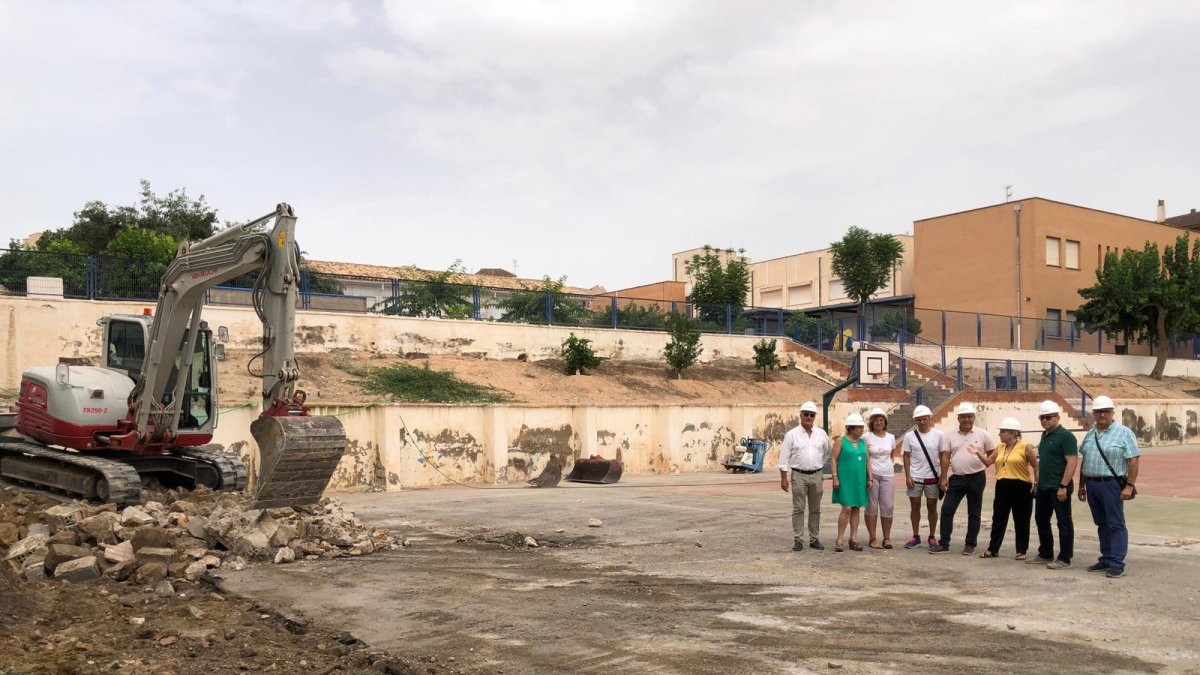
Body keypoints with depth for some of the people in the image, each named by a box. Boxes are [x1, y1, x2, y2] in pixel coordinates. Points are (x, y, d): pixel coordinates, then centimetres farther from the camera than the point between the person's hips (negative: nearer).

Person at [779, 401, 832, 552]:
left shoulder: (821, 434, 7)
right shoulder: (792, 435, -2)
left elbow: (829, 451, 21)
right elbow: (784, 457, -2)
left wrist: (821, 465, 14)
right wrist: (784, 478, -6)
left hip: (817, 476, 3)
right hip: (799, 475, -3)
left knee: (815, 510, 9)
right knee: (798, 509, -1)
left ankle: (814, 539, 16)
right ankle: (798, 540, 4)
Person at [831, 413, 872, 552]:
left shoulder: (863, 442, 12)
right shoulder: (841, 441, -3)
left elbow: (867, 462, 13)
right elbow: (834, 459, -5)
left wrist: (870, 478, 7)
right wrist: (835, 477, -11)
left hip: (860, 480, 5)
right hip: (845, 479, -5)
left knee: (856, 509, 6)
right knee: (847, 508, -10)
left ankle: (854, 538, 12)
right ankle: (839, 540, -2)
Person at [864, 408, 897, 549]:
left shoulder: (891, 437, 8)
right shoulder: (866, 437, -3)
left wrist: (891, 463, 8)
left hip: (888, 475, 3)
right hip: (871, 475, -3)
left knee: (888, 507, 2)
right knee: (872, 506, 0)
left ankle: (887, 538, 12)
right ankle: (872, 538, 6)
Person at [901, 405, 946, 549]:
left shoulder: (938, 435, -2)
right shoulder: (910, 436, 0)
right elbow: (906, 457, 3)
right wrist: (907, 476, -4)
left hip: (932, 477, -1)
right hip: (915, 478, 1)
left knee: (932, 507, 6)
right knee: (915, 507, 6)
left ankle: (932, 537, 18)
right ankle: (916, 537, 17)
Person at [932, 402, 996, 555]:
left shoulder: (983, 434, -2)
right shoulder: (951, 436, 4)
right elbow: (946, 457, 3)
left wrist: (983, 464, -7)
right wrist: (944, 478, -1)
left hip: (976, 478, -2)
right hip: (956, 478, 2)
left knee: (974, 513, 7)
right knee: (947, 510, -1)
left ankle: (970, 545, 16)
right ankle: (944, 544, 5)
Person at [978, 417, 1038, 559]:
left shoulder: (1025, 447, -7)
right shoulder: (1000, 448, 11)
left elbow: (1036, 466, -5)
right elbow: (988, 462, 12)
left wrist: (1036, 483, -10)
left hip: (1021, 487, -6)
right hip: (1003, 486, 6)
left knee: (1021, 521, 5)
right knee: (998, 519, 8)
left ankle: (1022, 551, 15)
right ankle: (993, 549, 14)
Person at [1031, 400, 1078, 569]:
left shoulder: (1065, 436, -12)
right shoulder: (1044, 436, 14)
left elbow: (1072, 462, -18)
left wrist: (1063, 486, -22)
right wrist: (1038, 482, 17)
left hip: (1058, 488, -9)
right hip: (1043, 487, 9)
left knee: (1064, 522, 0)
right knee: (1041, 520, 15)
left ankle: (1064, 559, 6)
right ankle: (1045, 555, 26)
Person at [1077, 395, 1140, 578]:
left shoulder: (1124, 433, -5)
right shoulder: (1090, 434, 14)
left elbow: (1133, 461, -10)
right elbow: (1084, 461, 19)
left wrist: (1129, 486, -16)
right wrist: (1082, 485, 17)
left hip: (1112, 485, -6)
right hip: (1092, 485, 6)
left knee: (1115, 525, -4)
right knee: (1101, 524, 12)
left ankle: (1117, 564, -2)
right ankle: (1106, 559, 20)